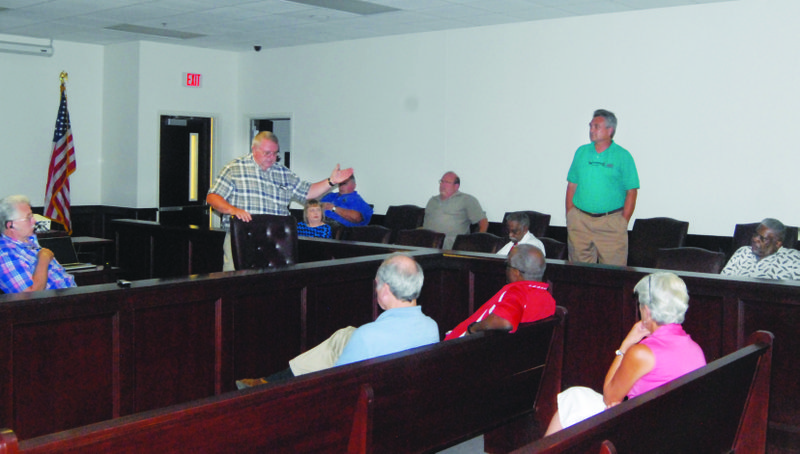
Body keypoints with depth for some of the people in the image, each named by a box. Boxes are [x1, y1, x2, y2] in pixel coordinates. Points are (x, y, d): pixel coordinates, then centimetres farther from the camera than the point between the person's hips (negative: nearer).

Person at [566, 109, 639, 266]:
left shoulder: (623, 156, -2)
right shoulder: (581, 152, 10)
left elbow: (631, 192, -3)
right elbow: (572, 186, 12)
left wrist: (623, 221, -8)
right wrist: (569, 216, 6)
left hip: (611, 222, -3)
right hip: (580, 220, 3)